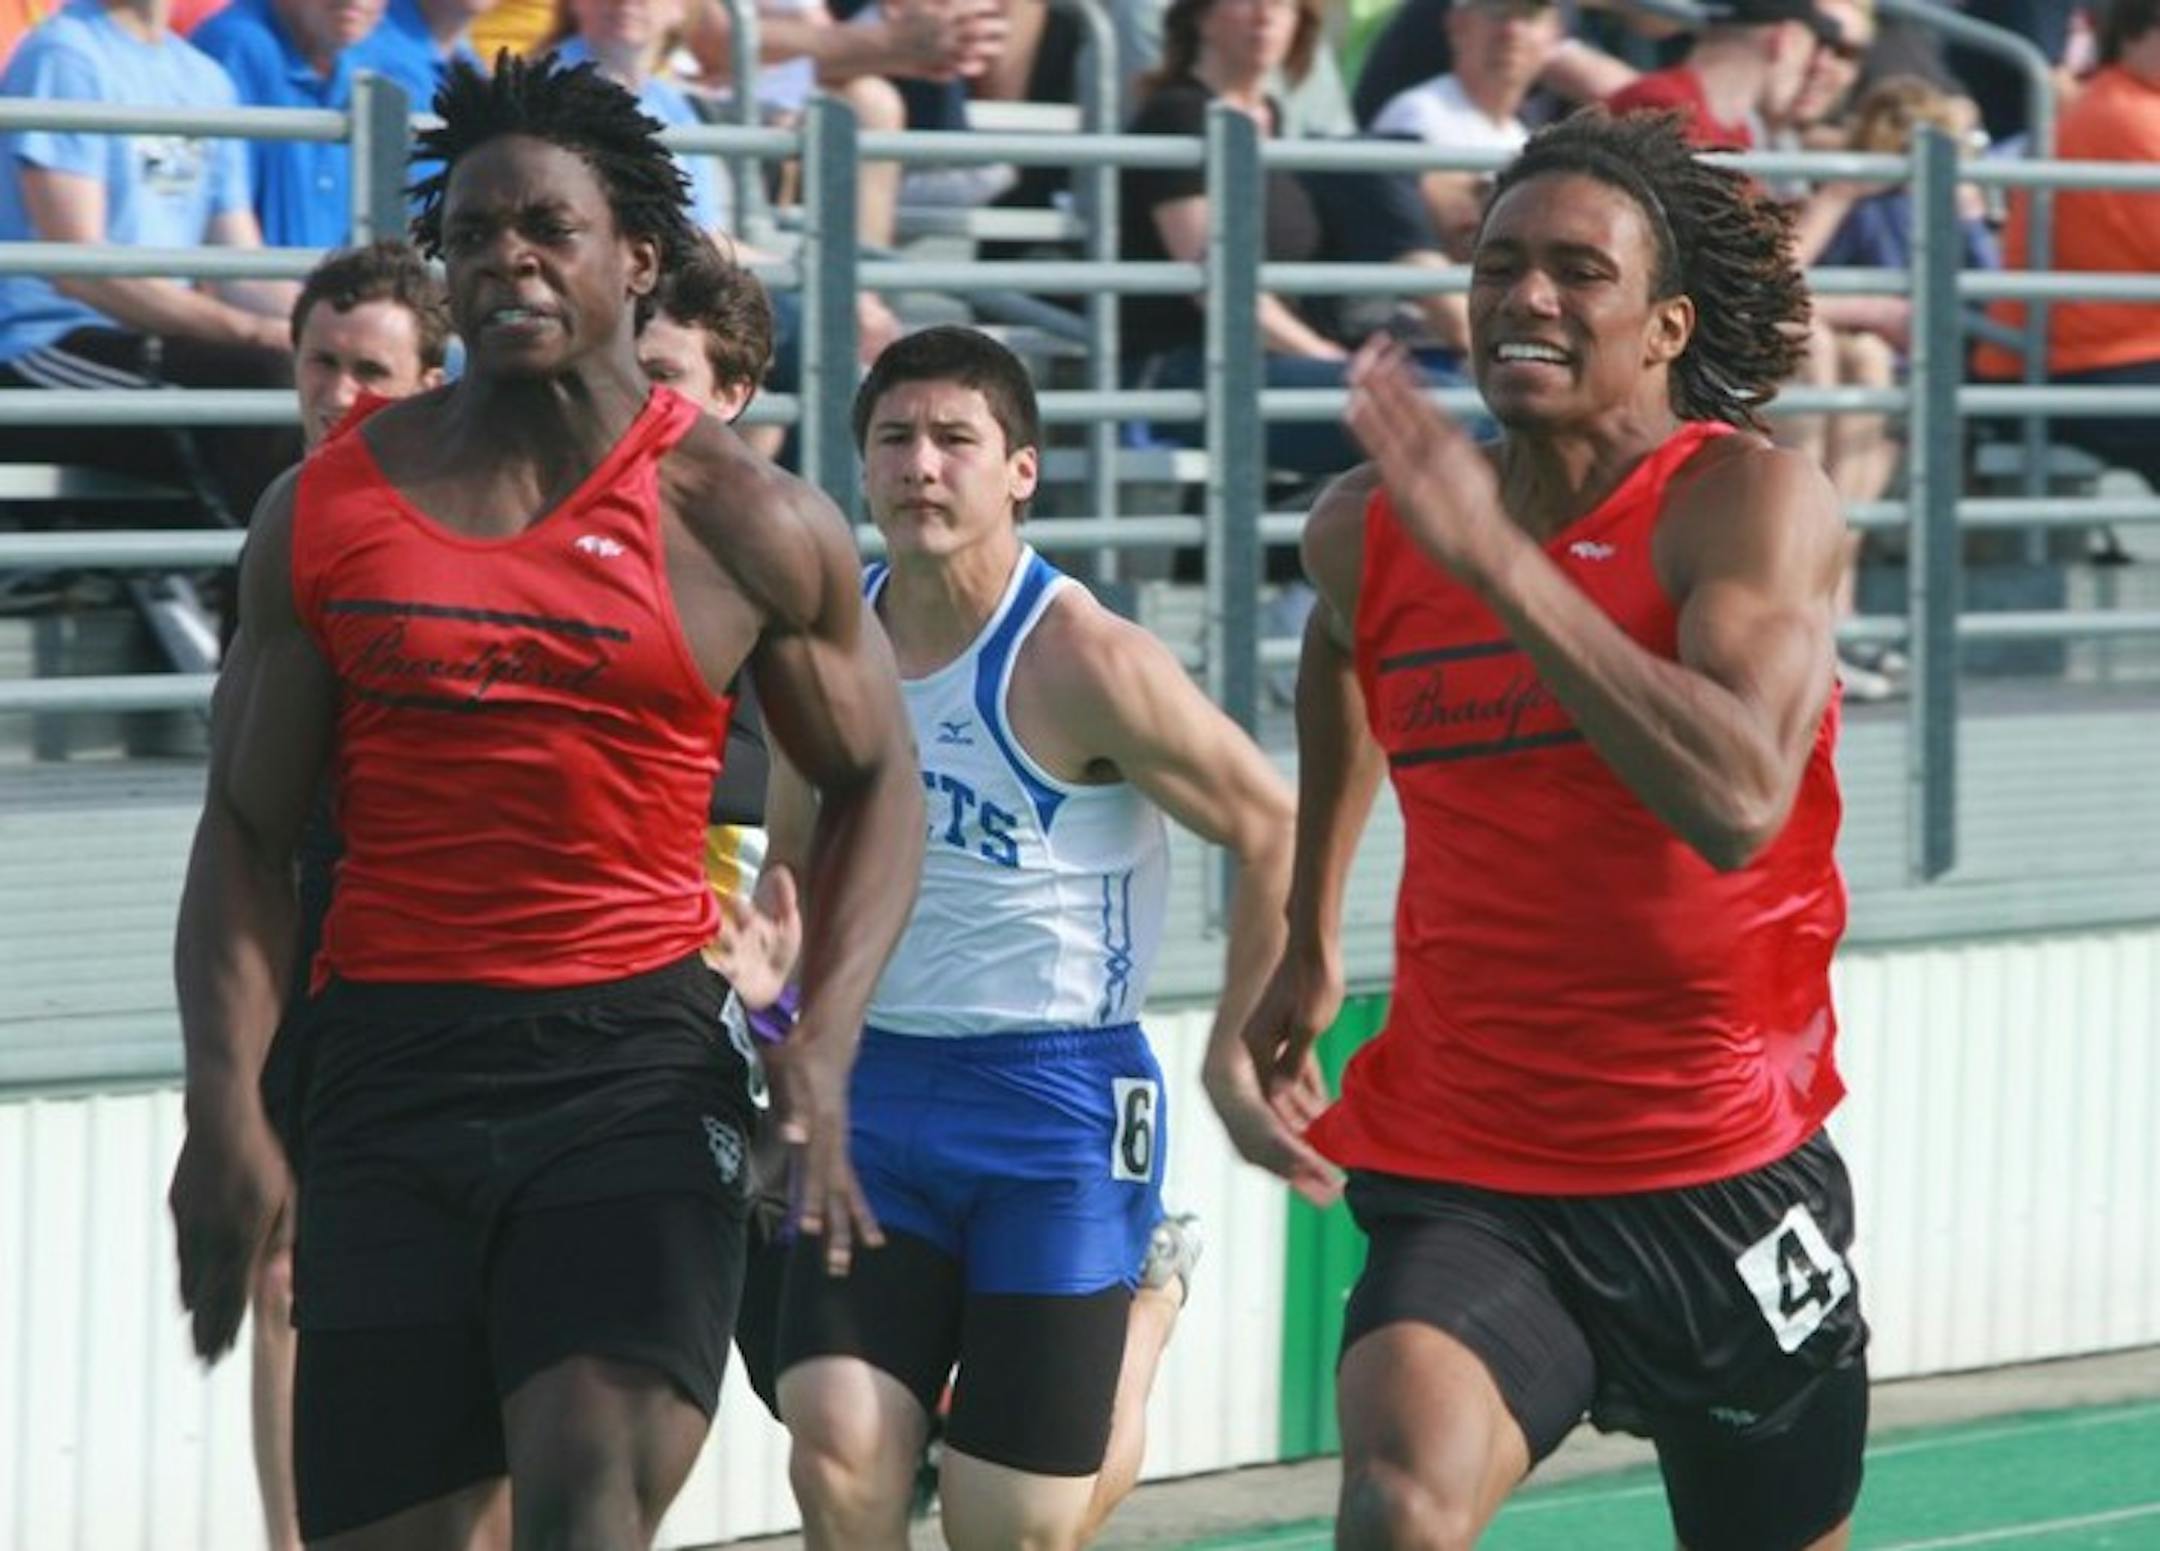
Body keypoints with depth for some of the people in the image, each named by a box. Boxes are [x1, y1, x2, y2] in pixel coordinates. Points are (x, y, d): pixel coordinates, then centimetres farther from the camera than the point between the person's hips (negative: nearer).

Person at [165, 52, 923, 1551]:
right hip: (386, 1073, 2)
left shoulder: (746, 521, 3)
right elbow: (248, 834, 8)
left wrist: (822, 1050, -2)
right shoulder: (327, 511, 7)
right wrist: (226, 1103, -6)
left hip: (636, 1066, -2)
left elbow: (875, 784, 14)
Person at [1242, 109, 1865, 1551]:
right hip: (1463, 1186, 1)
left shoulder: (1749, 500, -12)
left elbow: (1738, 804, -31)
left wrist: (1502, 564, -33)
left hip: (1725, 1182, -1)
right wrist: (1310, 932, 31)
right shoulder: (1372, 530, 1)